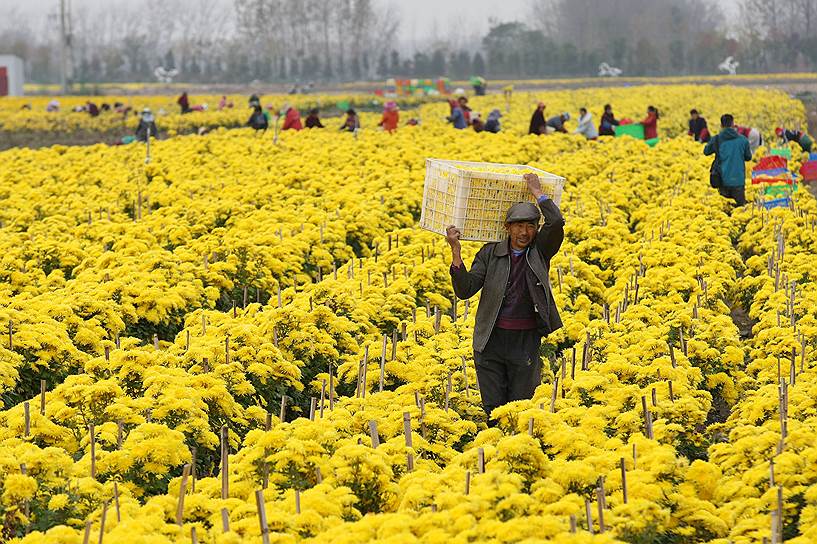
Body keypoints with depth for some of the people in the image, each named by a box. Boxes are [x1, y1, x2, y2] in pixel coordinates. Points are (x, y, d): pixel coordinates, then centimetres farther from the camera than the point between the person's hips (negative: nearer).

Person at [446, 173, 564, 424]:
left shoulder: (540, 251, 1)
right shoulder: (490, 253, 2)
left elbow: (557, 222, -18)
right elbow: (465, 290, -4)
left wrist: (536, 191, -9)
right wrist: (456, 252, -16)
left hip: (527, 340, -1)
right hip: (491, 339, 1)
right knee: (492, 409, 4)